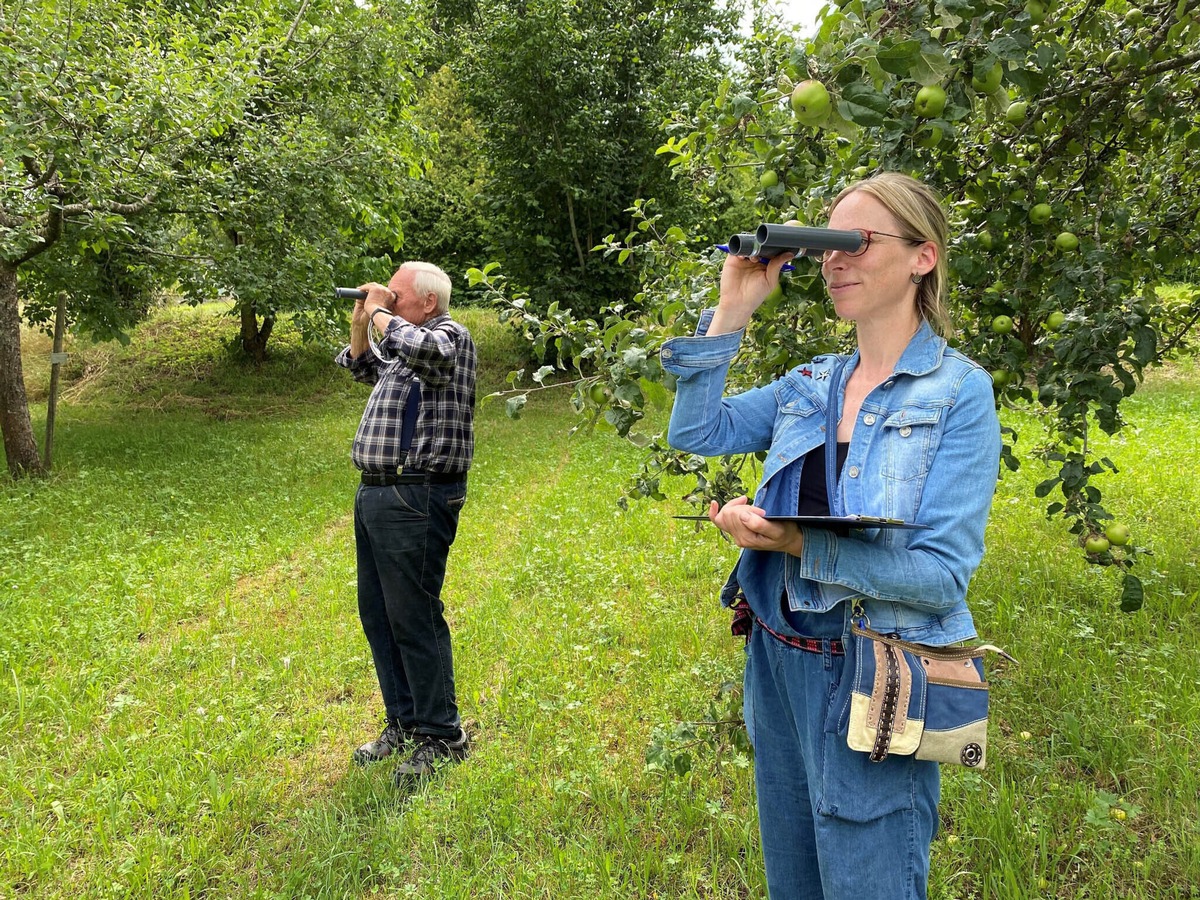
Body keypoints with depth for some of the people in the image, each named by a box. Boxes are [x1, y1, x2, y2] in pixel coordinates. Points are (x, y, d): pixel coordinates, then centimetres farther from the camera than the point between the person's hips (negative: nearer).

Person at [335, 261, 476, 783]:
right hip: (375, 494, 10)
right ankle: (403, 724, 27)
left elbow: (422, 349, -30)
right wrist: (360, 324, 20)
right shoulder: (404, 348, 20)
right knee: (377, 616, 14)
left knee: (414, 618, -7)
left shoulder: (450, 336, -6)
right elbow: (363, 368, 39)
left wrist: (379, 313, -11)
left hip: (416, 497, -10)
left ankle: (441, 736, 6)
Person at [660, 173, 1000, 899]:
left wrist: (796, 543, -27)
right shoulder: (810, 385, 5)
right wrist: (731, 310, -6)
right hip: (781, 662, 6)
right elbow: (696, 433, -2)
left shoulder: (959, 392, -12)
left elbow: (943, 574, -18)